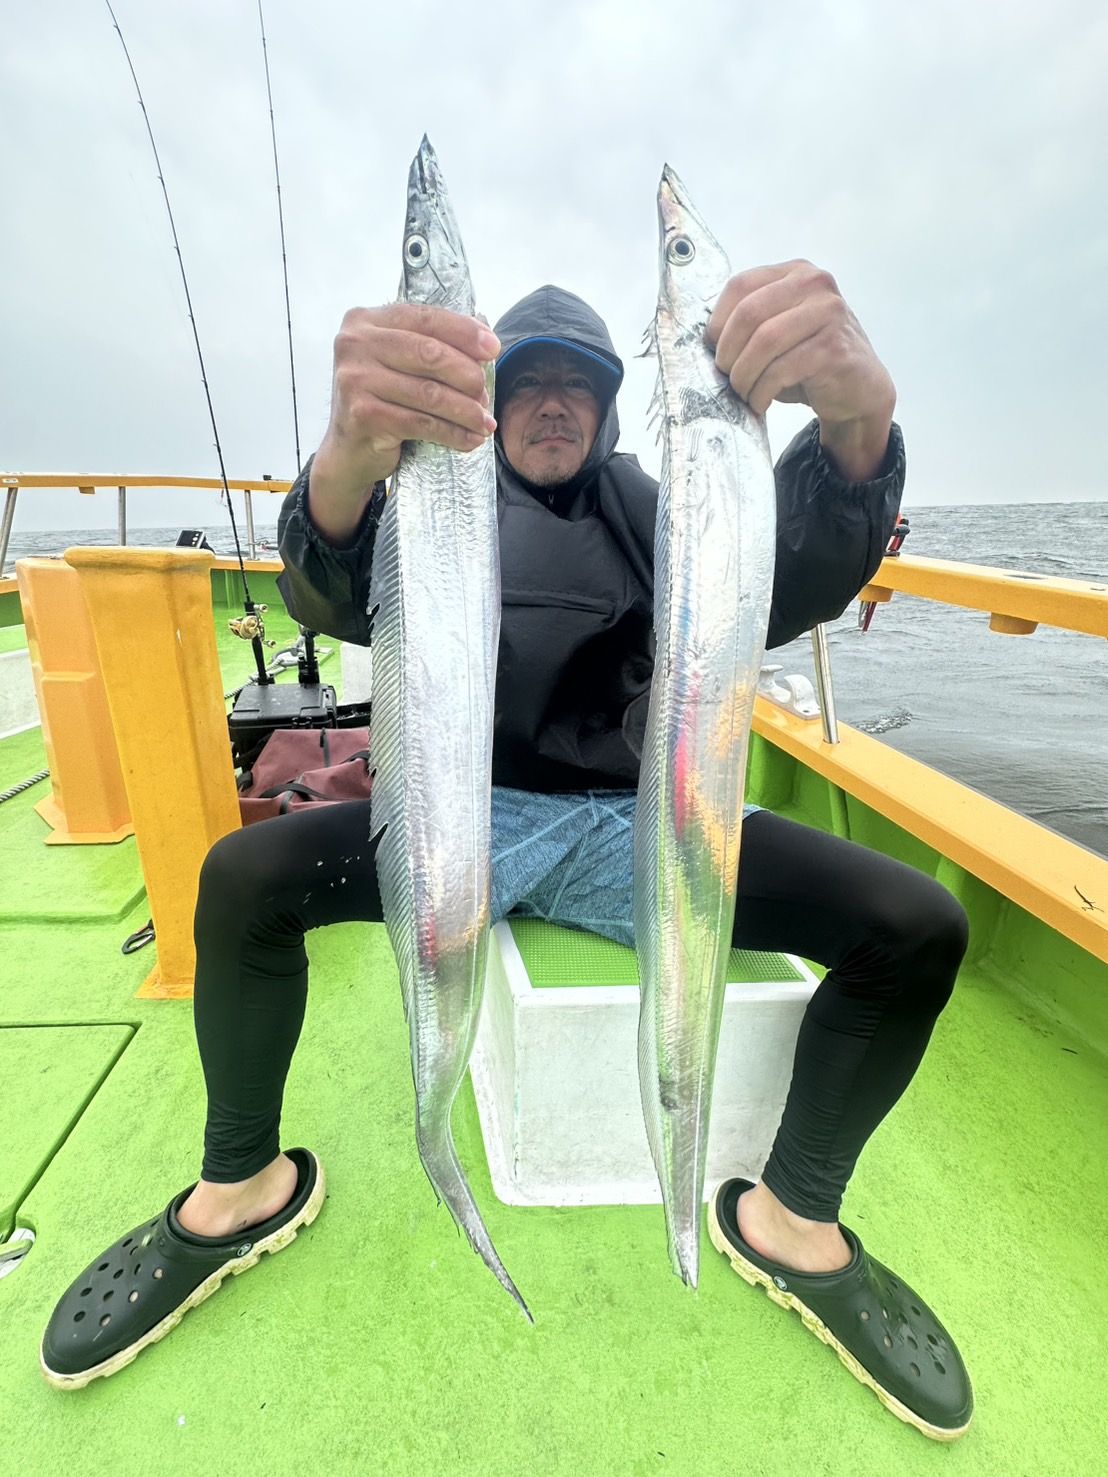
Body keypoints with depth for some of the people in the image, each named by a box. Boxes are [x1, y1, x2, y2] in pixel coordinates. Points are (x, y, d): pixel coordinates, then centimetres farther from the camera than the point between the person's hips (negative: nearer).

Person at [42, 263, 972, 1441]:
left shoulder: (651, 509, 10)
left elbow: (795, 584, -9)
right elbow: (337, 601, -15)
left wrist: (857, 420, -31)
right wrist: (350, 459, -38)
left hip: (633, 824, 1)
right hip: (470, 814, 0)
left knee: (919, 927, -13)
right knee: (241, 879, -19)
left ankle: (794, 1222, 9)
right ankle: (244, 1188, 8)